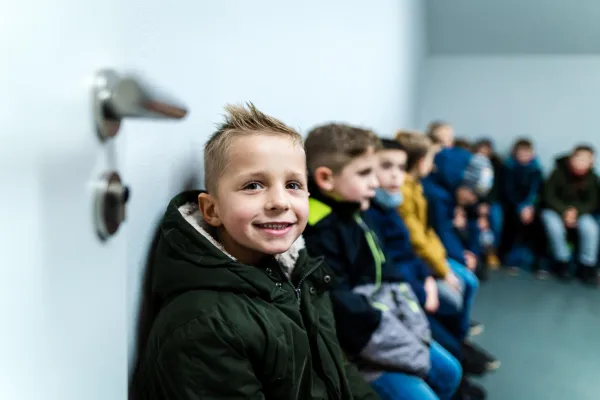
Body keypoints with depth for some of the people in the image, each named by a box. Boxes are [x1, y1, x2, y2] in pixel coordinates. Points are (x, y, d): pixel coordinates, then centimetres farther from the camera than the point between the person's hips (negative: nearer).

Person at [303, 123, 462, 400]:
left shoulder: (355, 213, 7)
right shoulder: (317, 232, -24)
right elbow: (341, 310, -27)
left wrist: (415, 331, 0)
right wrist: (413, 353, -19)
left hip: (387, 322, 10)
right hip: (359, 344, -9)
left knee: (448, 372, 17)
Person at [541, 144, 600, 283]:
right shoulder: (558, 173, -17)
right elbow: (549, 197, -14)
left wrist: (576, 211, -22)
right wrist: (564, 211, -26)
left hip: (580, 212, 2)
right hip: (555, 210, -2)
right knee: (554, 227, -34)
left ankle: (587, 265, -9)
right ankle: (562, 261, -11)